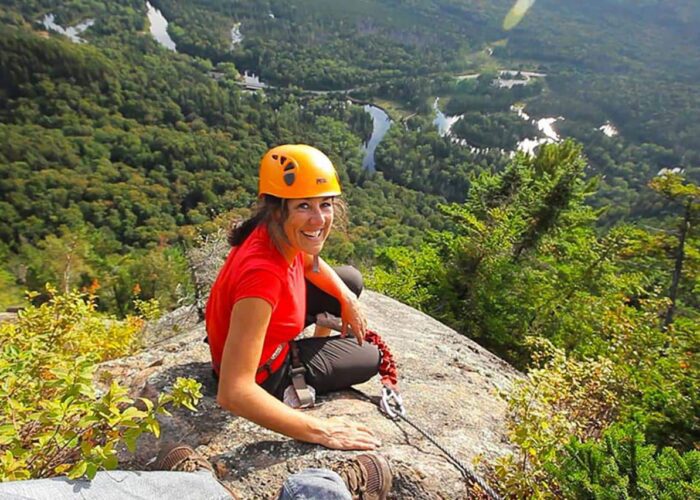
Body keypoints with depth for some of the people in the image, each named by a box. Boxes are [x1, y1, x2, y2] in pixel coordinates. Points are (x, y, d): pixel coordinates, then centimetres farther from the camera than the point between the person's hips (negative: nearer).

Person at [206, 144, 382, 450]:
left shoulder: (285, 236, -19)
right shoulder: (262, 274, -42)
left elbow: (310, 262, 9)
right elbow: (232, 393, -42)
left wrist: (348, 300, 0)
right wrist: (319, 431, -37)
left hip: (261, 326, 6)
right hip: (264, 373, -6)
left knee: (351, 280, 12)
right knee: (371, 358, 9)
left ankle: (323, 343, 32)